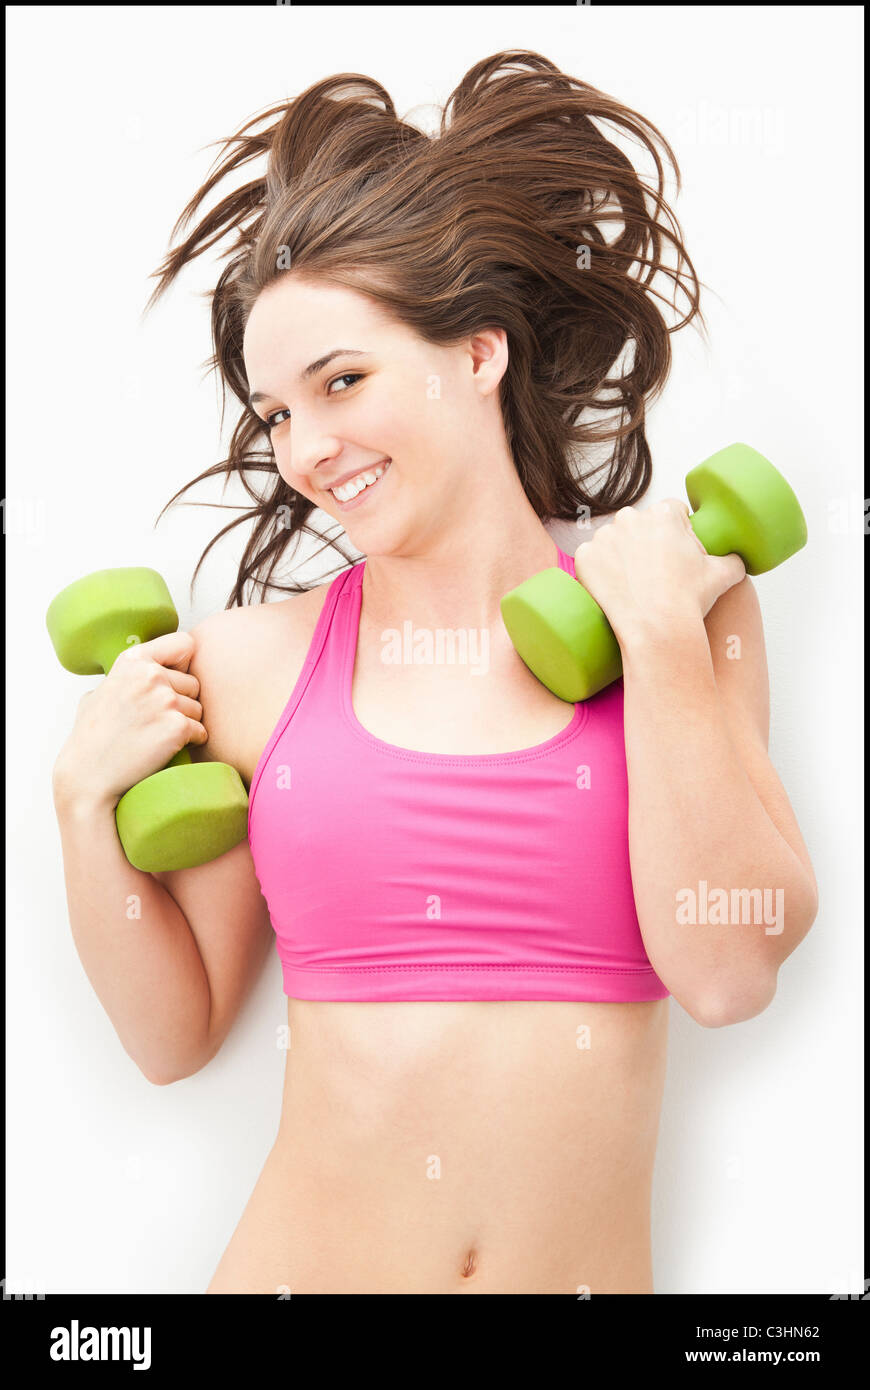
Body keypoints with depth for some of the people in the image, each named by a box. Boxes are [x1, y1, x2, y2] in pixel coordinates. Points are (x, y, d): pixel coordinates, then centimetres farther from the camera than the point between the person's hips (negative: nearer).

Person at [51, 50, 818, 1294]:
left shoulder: (686, 615, -1)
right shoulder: (248, 662, -3)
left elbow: (727, 972, -12)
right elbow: (174, 1033, 2)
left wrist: (661, 634, -14)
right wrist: (88, 796, -10)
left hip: (591, 1270, 0)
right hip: (302, 1265, 0)